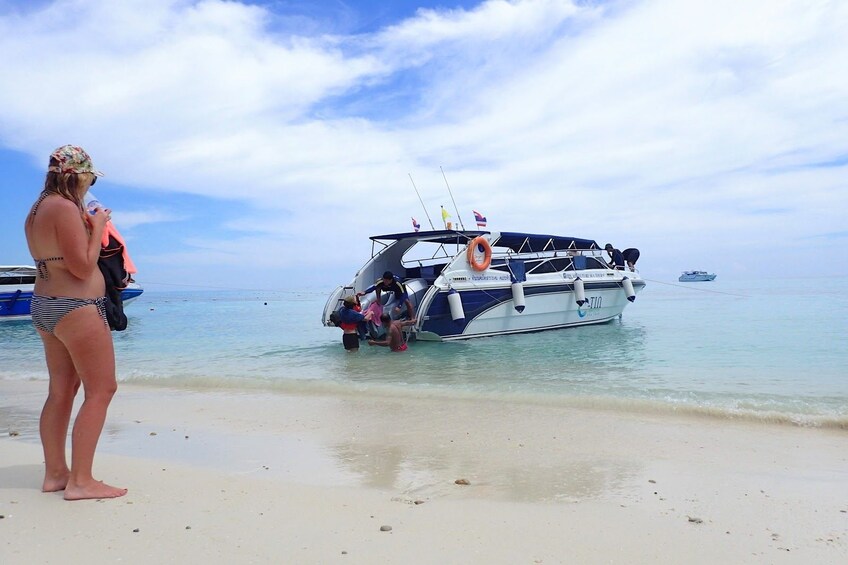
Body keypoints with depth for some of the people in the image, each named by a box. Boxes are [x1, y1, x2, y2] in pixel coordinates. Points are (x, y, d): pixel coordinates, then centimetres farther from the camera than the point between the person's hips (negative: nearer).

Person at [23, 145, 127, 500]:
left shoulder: (36, 210, 13)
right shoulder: (65, 208, -17)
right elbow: (83, 267, -20)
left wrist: (85, 225, 15)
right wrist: (97, 227, -9)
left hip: (45, 307, 10)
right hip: (76, 308, -10)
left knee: (61, 391, 15)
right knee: (101, 390, -5)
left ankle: (55, 473, 22)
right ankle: (81, 481, -3)